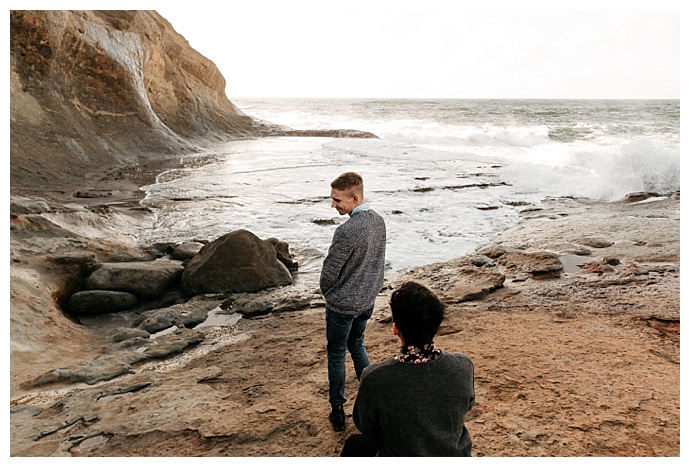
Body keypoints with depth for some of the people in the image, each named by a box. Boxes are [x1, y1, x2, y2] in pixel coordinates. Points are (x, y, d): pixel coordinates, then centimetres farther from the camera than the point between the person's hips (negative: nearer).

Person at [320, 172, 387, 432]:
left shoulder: (347, 231, -31)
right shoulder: (379, 221, -5)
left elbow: (329, 272, -21)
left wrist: (326, 291, 0)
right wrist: (366, 288, 15)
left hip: (342, 305, -7)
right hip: (368, 300, 7)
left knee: (336, 355, 12)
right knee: (357, 345, 27)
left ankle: (337, 412, 25)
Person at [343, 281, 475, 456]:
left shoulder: (375, 378, -33)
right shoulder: (463, 366, -25)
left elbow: (366, 428, -13)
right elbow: (467, 406, -2)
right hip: (455, 455, 3)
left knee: (354, 445, 27)